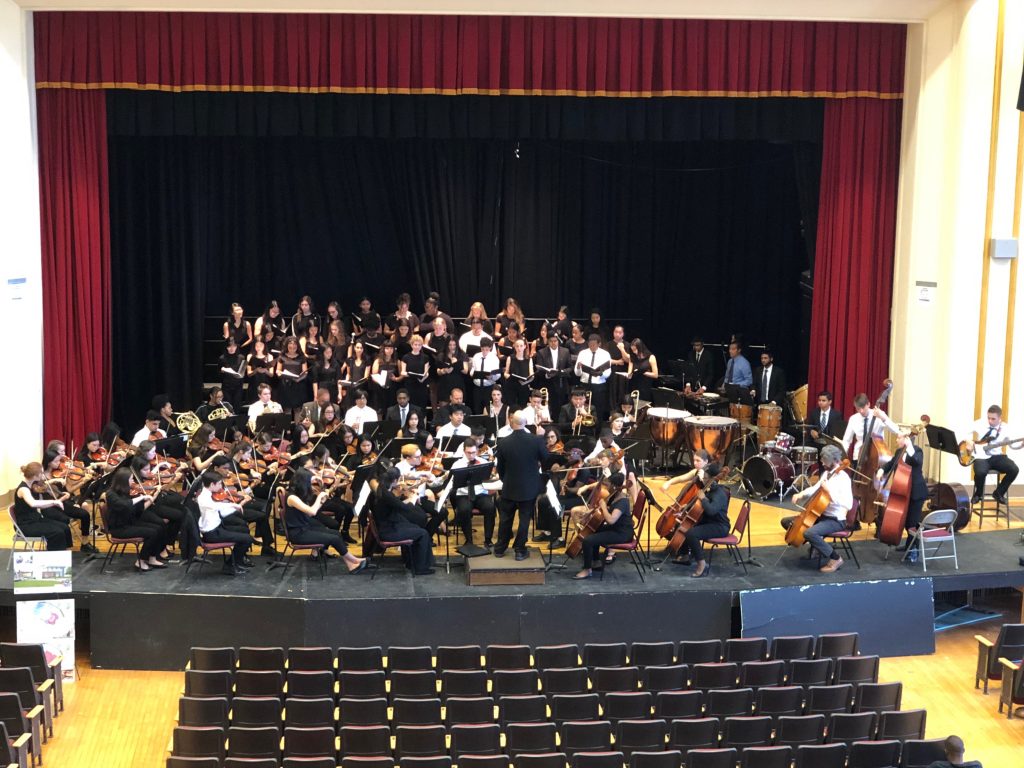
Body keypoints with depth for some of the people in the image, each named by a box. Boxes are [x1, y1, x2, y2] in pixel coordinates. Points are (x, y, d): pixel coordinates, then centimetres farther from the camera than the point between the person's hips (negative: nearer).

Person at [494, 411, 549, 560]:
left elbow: (500, 468, -1)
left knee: (506, 519, 16)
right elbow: (546, 460, -2)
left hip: (509, 487, 1)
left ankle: (500, 548, 25)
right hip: (529, 487, -1)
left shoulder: (503, 443, -13)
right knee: (524, 519, 9)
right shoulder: (536, 440, -16)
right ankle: (520, 550, 14)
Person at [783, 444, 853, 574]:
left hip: (836, 520, -9)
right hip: (820, 515, 9)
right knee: (786, 522, 12)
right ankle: (817, 543, 20)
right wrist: (801, 495, 3)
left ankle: (835, 558, -15)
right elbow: (815, 489, 22)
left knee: (809, 533, -36)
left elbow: (848, 504, -31)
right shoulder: (826, 473, 6)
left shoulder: (843, 478, -20)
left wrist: (829, 490, -32)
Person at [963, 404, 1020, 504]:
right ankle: (978, 494, 0)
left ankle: (998, 493, 1)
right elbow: (966, 433, 11)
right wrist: (969, 442, -8)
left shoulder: (1005, 428, 1)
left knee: (1014, 469, -23)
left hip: (996, 456, 3)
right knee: (981, 472, -35)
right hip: (981, 456, -2)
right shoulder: (979, 424, -2)